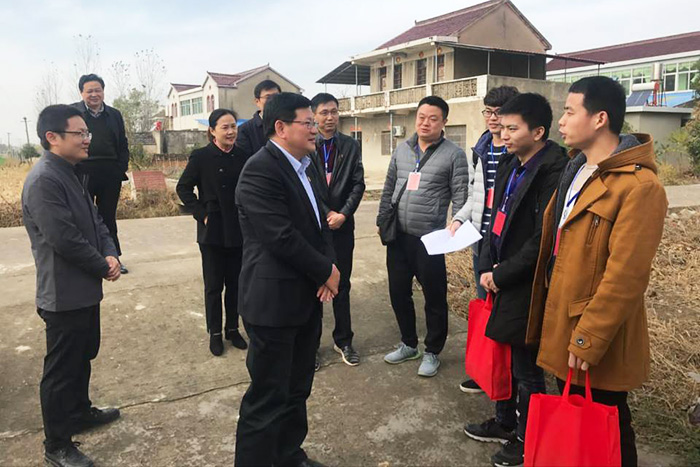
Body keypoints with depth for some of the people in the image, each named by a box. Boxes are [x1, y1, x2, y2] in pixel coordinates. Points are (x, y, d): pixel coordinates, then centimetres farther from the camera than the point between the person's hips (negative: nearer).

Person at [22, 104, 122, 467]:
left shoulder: (71, 174, 9)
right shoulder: (44, 180, -22)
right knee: (61, 370, 5)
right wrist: (103, 267, -13)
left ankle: (81, 412, 44)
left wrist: (110, 254, -6)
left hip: (85, 289, 9)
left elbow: (94, 221, 12)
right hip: (64, 295, -9)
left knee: (83, 357, 24)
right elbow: (64, 239, -26)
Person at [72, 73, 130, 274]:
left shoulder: (114, 114, 12)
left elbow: (123, 145, 12)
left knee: (109, 218, 13)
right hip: (83, 173, -3)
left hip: (110, 174, 3)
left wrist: (122, 168, 0)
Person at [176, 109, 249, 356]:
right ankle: (215, 333, 22)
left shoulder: (243, 156, 2)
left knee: (235, 283, 12)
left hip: (239, 231, 3)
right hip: (213, 231, -3)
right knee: (213, 286, 7)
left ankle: (232, 329, 28)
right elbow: (183, 188, -2)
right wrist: (201, 214, -9)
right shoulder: (201, 157, -7)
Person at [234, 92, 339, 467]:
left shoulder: (302, 167, 12)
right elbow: (282, 237, -23)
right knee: (267, 398, 4)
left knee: (297, 391, 20)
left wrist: (329, 267, -2)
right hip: (274, 301, -9)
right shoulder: (260, 169, -17)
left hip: (306, 298, 9)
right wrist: (326, 271, -11)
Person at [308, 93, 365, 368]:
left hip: (342, 225, 3)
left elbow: (358, 183, 2)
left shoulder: (351, 146, 5)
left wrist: (343, 214, -10)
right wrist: (326, 214, -11)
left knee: (342, 284, 10)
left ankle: (343, 341, 24)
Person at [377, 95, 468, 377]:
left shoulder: (453, 154, -6)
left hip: (430, 239, -5)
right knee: (398, 293, 15)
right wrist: (381, 221, 12)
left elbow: (460, 198, -7)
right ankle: (409, 344, 36)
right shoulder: (402, 150, 9)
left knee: (434, 298, 7)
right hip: (398, 236, 5)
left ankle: (432, 352, 27)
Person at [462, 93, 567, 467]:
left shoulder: (552, 172, -19)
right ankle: (505, 423, 42)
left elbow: (542, 239, -22)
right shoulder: (509, 165, 7)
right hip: (500, 280, 8)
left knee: (526, 369, 10)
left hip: (526, 288, -8)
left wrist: (501, 275, -14)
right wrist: (487, 268, 3)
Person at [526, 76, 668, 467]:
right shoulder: (576, 170, 9)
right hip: (562, 322, 8)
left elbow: (626, 277, -24)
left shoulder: (639, 185, -21)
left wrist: (588, 339, -20)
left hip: (595, 339, -8)